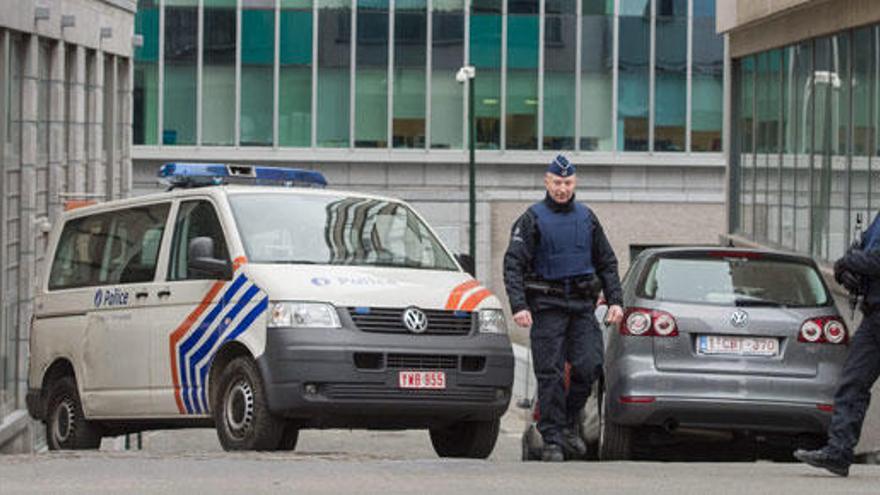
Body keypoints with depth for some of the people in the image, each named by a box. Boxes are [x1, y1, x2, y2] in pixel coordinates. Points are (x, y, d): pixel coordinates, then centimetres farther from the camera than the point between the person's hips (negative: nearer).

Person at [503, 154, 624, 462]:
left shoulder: (586, 218, 14)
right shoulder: (533, 219, 0)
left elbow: (607, 263, 19)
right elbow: (513, 264, -6)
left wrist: (615, 300, 7)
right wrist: (519, 306, -18)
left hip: (582, 304, 3)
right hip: (547, 306, -3)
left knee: (589, 365, -8)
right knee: (550, 374, -5)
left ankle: (569, 425, 12)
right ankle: (552, 440, -1)